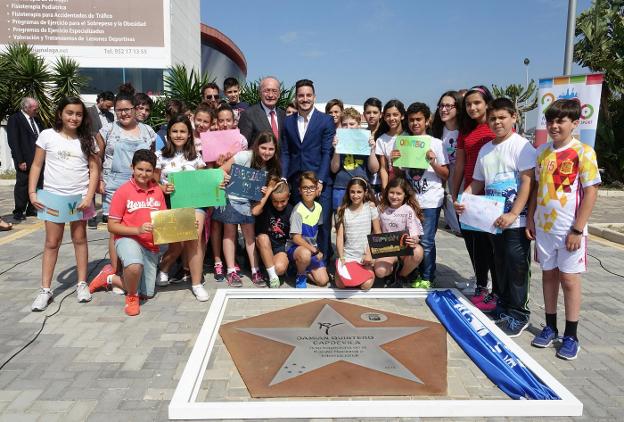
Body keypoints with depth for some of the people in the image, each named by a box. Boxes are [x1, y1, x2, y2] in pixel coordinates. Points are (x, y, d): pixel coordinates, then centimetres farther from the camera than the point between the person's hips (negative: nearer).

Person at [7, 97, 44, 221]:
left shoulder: (37, 119, 12)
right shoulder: (14, 119, -6)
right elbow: (13, 142, -10)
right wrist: (20, 161, -15)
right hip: (25, 161, -6)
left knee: (37, 185, 9)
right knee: (22, 186, 2)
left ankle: (32, 209, 20)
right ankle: (19, 212, 12)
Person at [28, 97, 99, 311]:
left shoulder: (87, 139, 2)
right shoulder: (47, 135, -1)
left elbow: (94, 169, 0)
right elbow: (36, 165, 3)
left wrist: (89, 196, -9)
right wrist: (32, 192, -5)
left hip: (80, 197, 1)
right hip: (53, 196, 0)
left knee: (79, 239, 9)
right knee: (52, 243, 4)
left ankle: (82, 284, 19)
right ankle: (45, 289, 12)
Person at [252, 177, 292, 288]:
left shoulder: (291, 210, -5)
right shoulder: (266, 205, -11)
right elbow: (254, 211, -33)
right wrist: (268, 191, -27)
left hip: (281, 246, 0)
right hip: (264, 246, 0)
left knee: (280, 268, -30)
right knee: (263, 238, -35)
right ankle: (272, 276, -21)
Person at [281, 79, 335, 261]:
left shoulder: (326, 121, 1)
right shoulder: (288, 121, 12)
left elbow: (327, 153, -4)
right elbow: (285, 152, 10)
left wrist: (320, 181, -12)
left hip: (320, 181, -3)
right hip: (295, 182, 3)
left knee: (322, 224, -2)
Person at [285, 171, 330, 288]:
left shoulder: (319, 207, 0)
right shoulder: (298, 210, -19)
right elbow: (296, 238, -20)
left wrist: (316, 249, 7)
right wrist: (314, 250, -19)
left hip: (312, 248, 6)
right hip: (295, 247, -6)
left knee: (323, 281, -4)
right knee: (305, 254, -41)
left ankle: (301, 266, 22)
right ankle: (300, 277, -9)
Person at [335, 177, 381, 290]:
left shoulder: (370, 206, -2)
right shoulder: (342, 210, 0)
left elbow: (378, 233, 0)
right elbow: (339, 236, -2)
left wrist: (370, 253, -9)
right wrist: (341, 258, -12)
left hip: (365, 255, -1)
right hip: (347, 255, 1)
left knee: (366, 285, -20)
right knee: (341, 284, -16)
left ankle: (368, 272, 14)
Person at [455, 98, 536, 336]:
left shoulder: (521, 145, -8)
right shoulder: (485, 150, 13)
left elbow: (527, 182, -14)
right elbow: (477, 183, 17)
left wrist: (513, 214, -21)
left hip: (516, 221, -6)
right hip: (493, 220, 7)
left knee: (517, 267, -1)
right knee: (500, 265, 16)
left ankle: (519, 315, 12)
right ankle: (503, 306, 30)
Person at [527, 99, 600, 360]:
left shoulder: (583, 152, -9)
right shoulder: (541, 152, 6)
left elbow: (591, 192, -11)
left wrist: (577, 230, -14)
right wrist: (530, 219, 6)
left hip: (569, 230, -5)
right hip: (544, 227, 5)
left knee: (569, 279, 3)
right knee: (548, 275, 13)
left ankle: (571, 336, 17)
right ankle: (550, 327, 27)